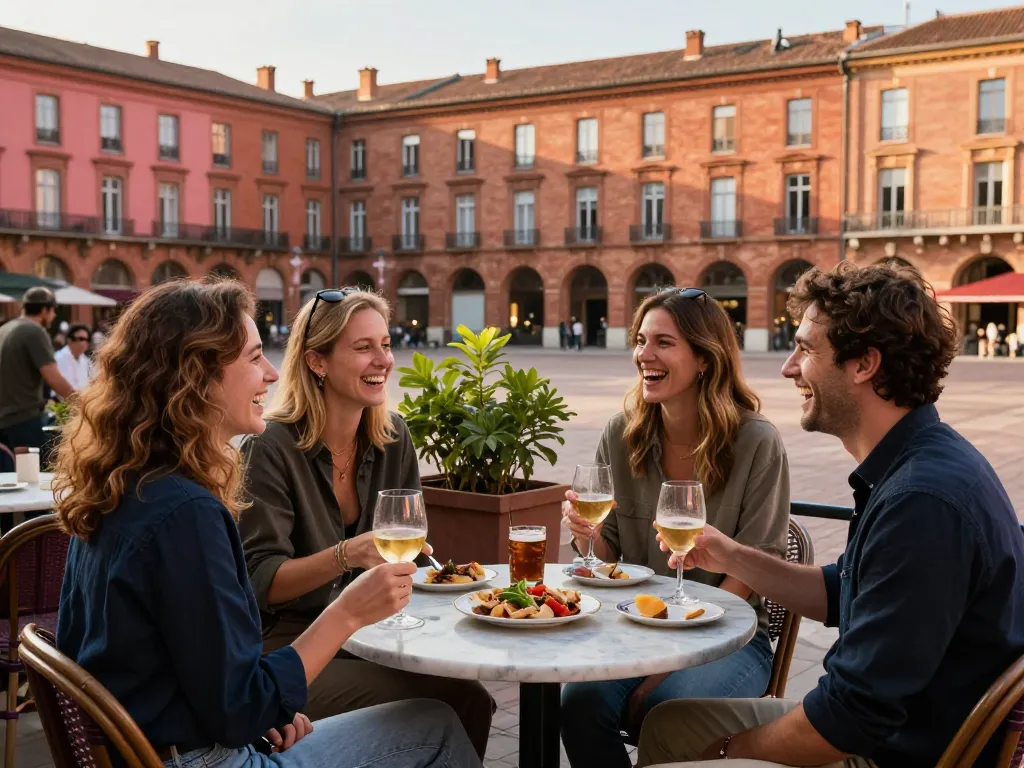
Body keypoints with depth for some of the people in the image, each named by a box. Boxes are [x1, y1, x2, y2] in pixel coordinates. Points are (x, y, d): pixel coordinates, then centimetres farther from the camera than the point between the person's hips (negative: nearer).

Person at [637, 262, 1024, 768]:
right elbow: (841, 596, 17)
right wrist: (731, 559, 3)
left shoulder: (924, 499, -29)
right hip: (874, 727, 9)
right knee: (669, 723, 13)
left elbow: (852, 711, -26)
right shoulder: (907, 469, 5)